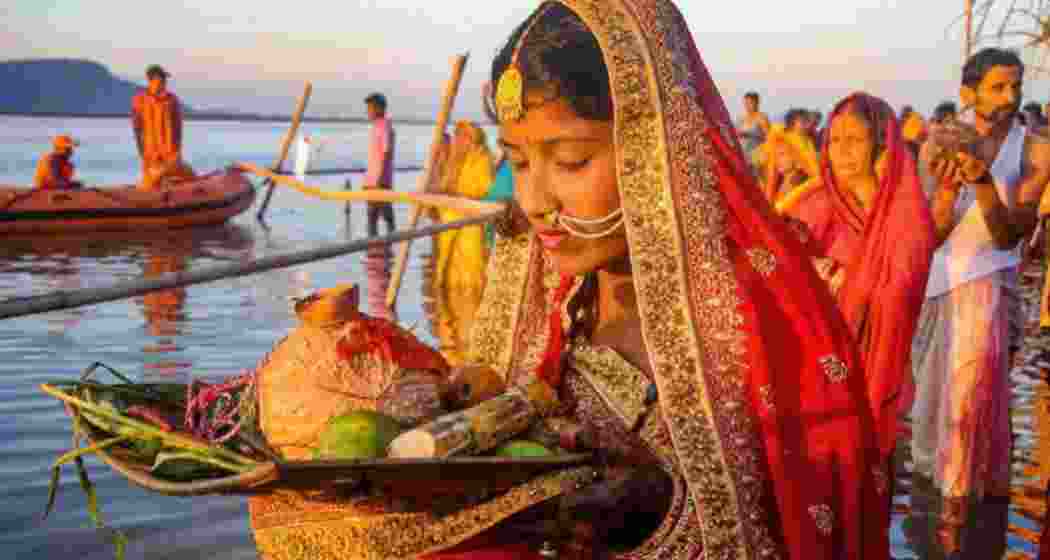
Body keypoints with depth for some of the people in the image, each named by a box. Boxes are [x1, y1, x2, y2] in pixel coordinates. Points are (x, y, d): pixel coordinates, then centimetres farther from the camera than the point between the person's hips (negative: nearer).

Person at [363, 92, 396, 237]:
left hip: (381, 181, -9)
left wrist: (380, 179, -22)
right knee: (371, 215, 10)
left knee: (386, 215, -6)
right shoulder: (375, 127, 15)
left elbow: (387, 154, -18)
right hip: (371, 181, 9)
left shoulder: (385, 126, -12)